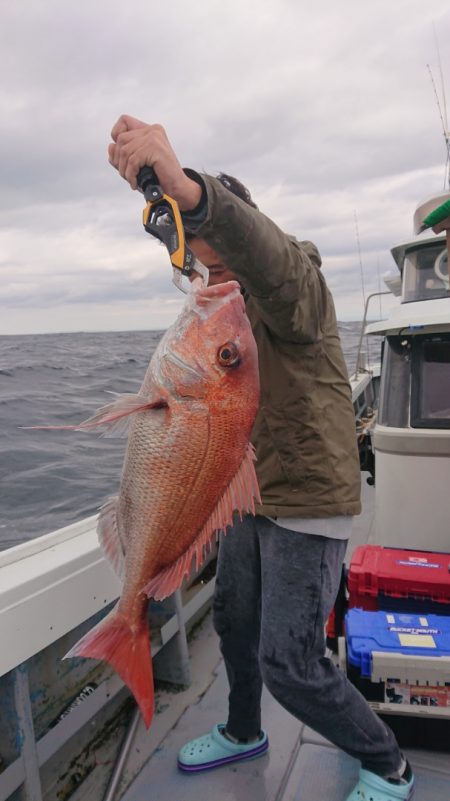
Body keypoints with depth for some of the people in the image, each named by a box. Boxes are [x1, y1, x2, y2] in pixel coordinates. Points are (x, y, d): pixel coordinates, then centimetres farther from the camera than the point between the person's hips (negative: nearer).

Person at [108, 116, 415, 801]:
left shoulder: (294, 282, -17)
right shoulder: (232, 299, 12)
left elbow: (262, 249, -44)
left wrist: (182, 184, -60)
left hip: (308, 503, -9)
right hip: (252, 494, 9)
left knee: (290, 664, -3)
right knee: (234, 619, 21)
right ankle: (243, 732, 49)